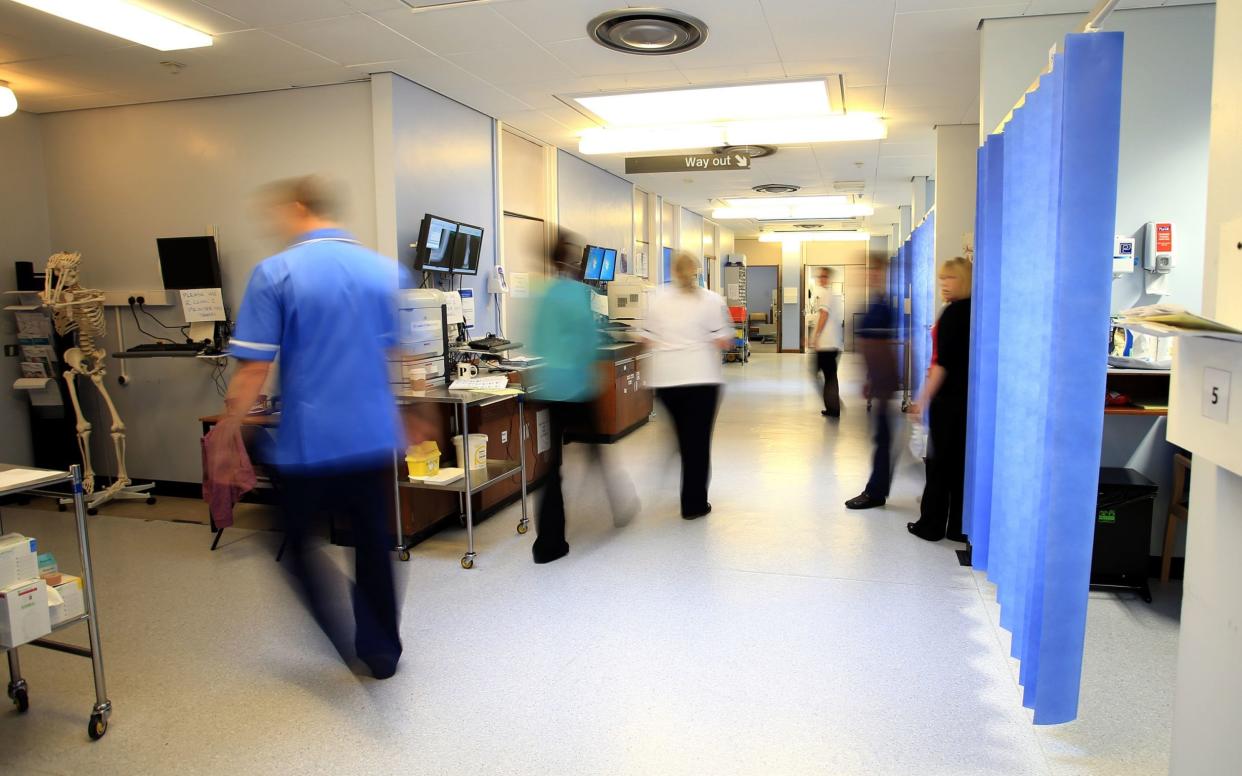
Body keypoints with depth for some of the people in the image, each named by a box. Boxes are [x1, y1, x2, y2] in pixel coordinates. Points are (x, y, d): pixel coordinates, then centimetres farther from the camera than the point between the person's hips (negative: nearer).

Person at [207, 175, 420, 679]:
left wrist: (225, 435, 0)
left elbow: (254, 368, -12)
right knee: (373, 547, 16)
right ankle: (382, 651, 27)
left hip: (306, 443, -4)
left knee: (300, 550, 16)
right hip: (375, 438, 4)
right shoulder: (386, 270, 3)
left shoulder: (274, 273, -8)